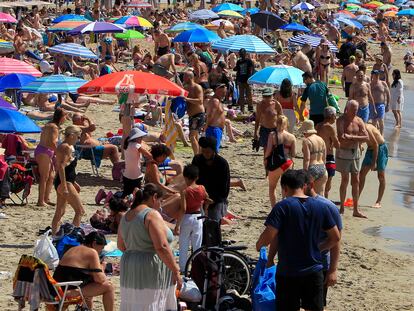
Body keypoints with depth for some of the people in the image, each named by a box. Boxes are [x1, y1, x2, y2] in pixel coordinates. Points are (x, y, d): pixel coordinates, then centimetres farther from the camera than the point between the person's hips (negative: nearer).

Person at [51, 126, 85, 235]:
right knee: (80, 211, -7)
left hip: (66, 182, 10)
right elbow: (61, 167, -24)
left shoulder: (66, 147, 17)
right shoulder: (66, 147, -15)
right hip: (65, 182, -10)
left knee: (60, 212, 13)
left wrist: (74, 183, 28)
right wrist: (64, 186, -27)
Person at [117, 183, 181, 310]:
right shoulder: (152, 214, -13)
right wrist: (175, 271, -15)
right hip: (150, 271, -8)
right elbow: (162, 247, -21)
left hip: (129, 271, 8)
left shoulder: (126, 216, 12)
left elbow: (121, 246, 22)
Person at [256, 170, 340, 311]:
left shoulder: (282, 207, -13)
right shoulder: (320, 206, 1)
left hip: (288, 273, -3)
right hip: (314, 271, 4)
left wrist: (259, 245, 1)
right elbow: (335, 237, 6)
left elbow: (268, 236, -20)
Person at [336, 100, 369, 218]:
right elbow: (341, 138, -23)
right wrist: (357, 138, -17)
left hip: (356, 152, 5)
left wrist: (350, 137, -17)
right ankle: (342, 207, 10)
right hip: (344, 152, -5)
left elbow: (366, 137, -6)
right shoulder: (341, 120, -10)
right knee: (345, 180, -2)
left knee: (356, 181, 5)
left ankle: (356, 210, 7)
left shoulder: (359, 121, 5)